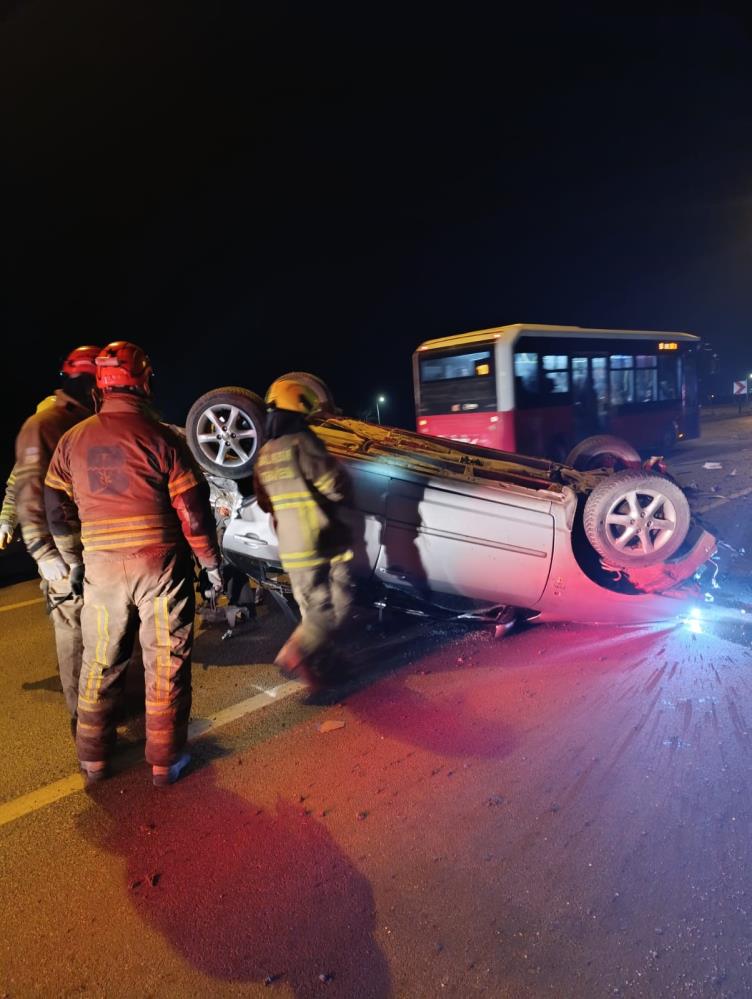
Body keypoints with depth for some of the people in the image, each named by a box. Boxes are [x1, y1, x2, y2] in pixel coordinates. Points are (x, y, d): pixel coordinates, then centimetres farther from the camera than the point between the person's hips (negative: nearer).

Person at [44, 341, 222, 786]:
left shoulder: (73, 440, 3)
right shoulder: (161, 438, -11)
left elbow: (57, 512, 10)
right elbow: (193, 511, -10)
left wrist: (73, 558, 25)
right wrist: (212, 562, 3)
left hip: (102, 567, 4)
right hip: (160, 565, -4)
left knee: (100, 663, 18)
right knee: (165, 664, 8)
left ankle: (94, 758, 31)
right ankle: (165, 762, 20)